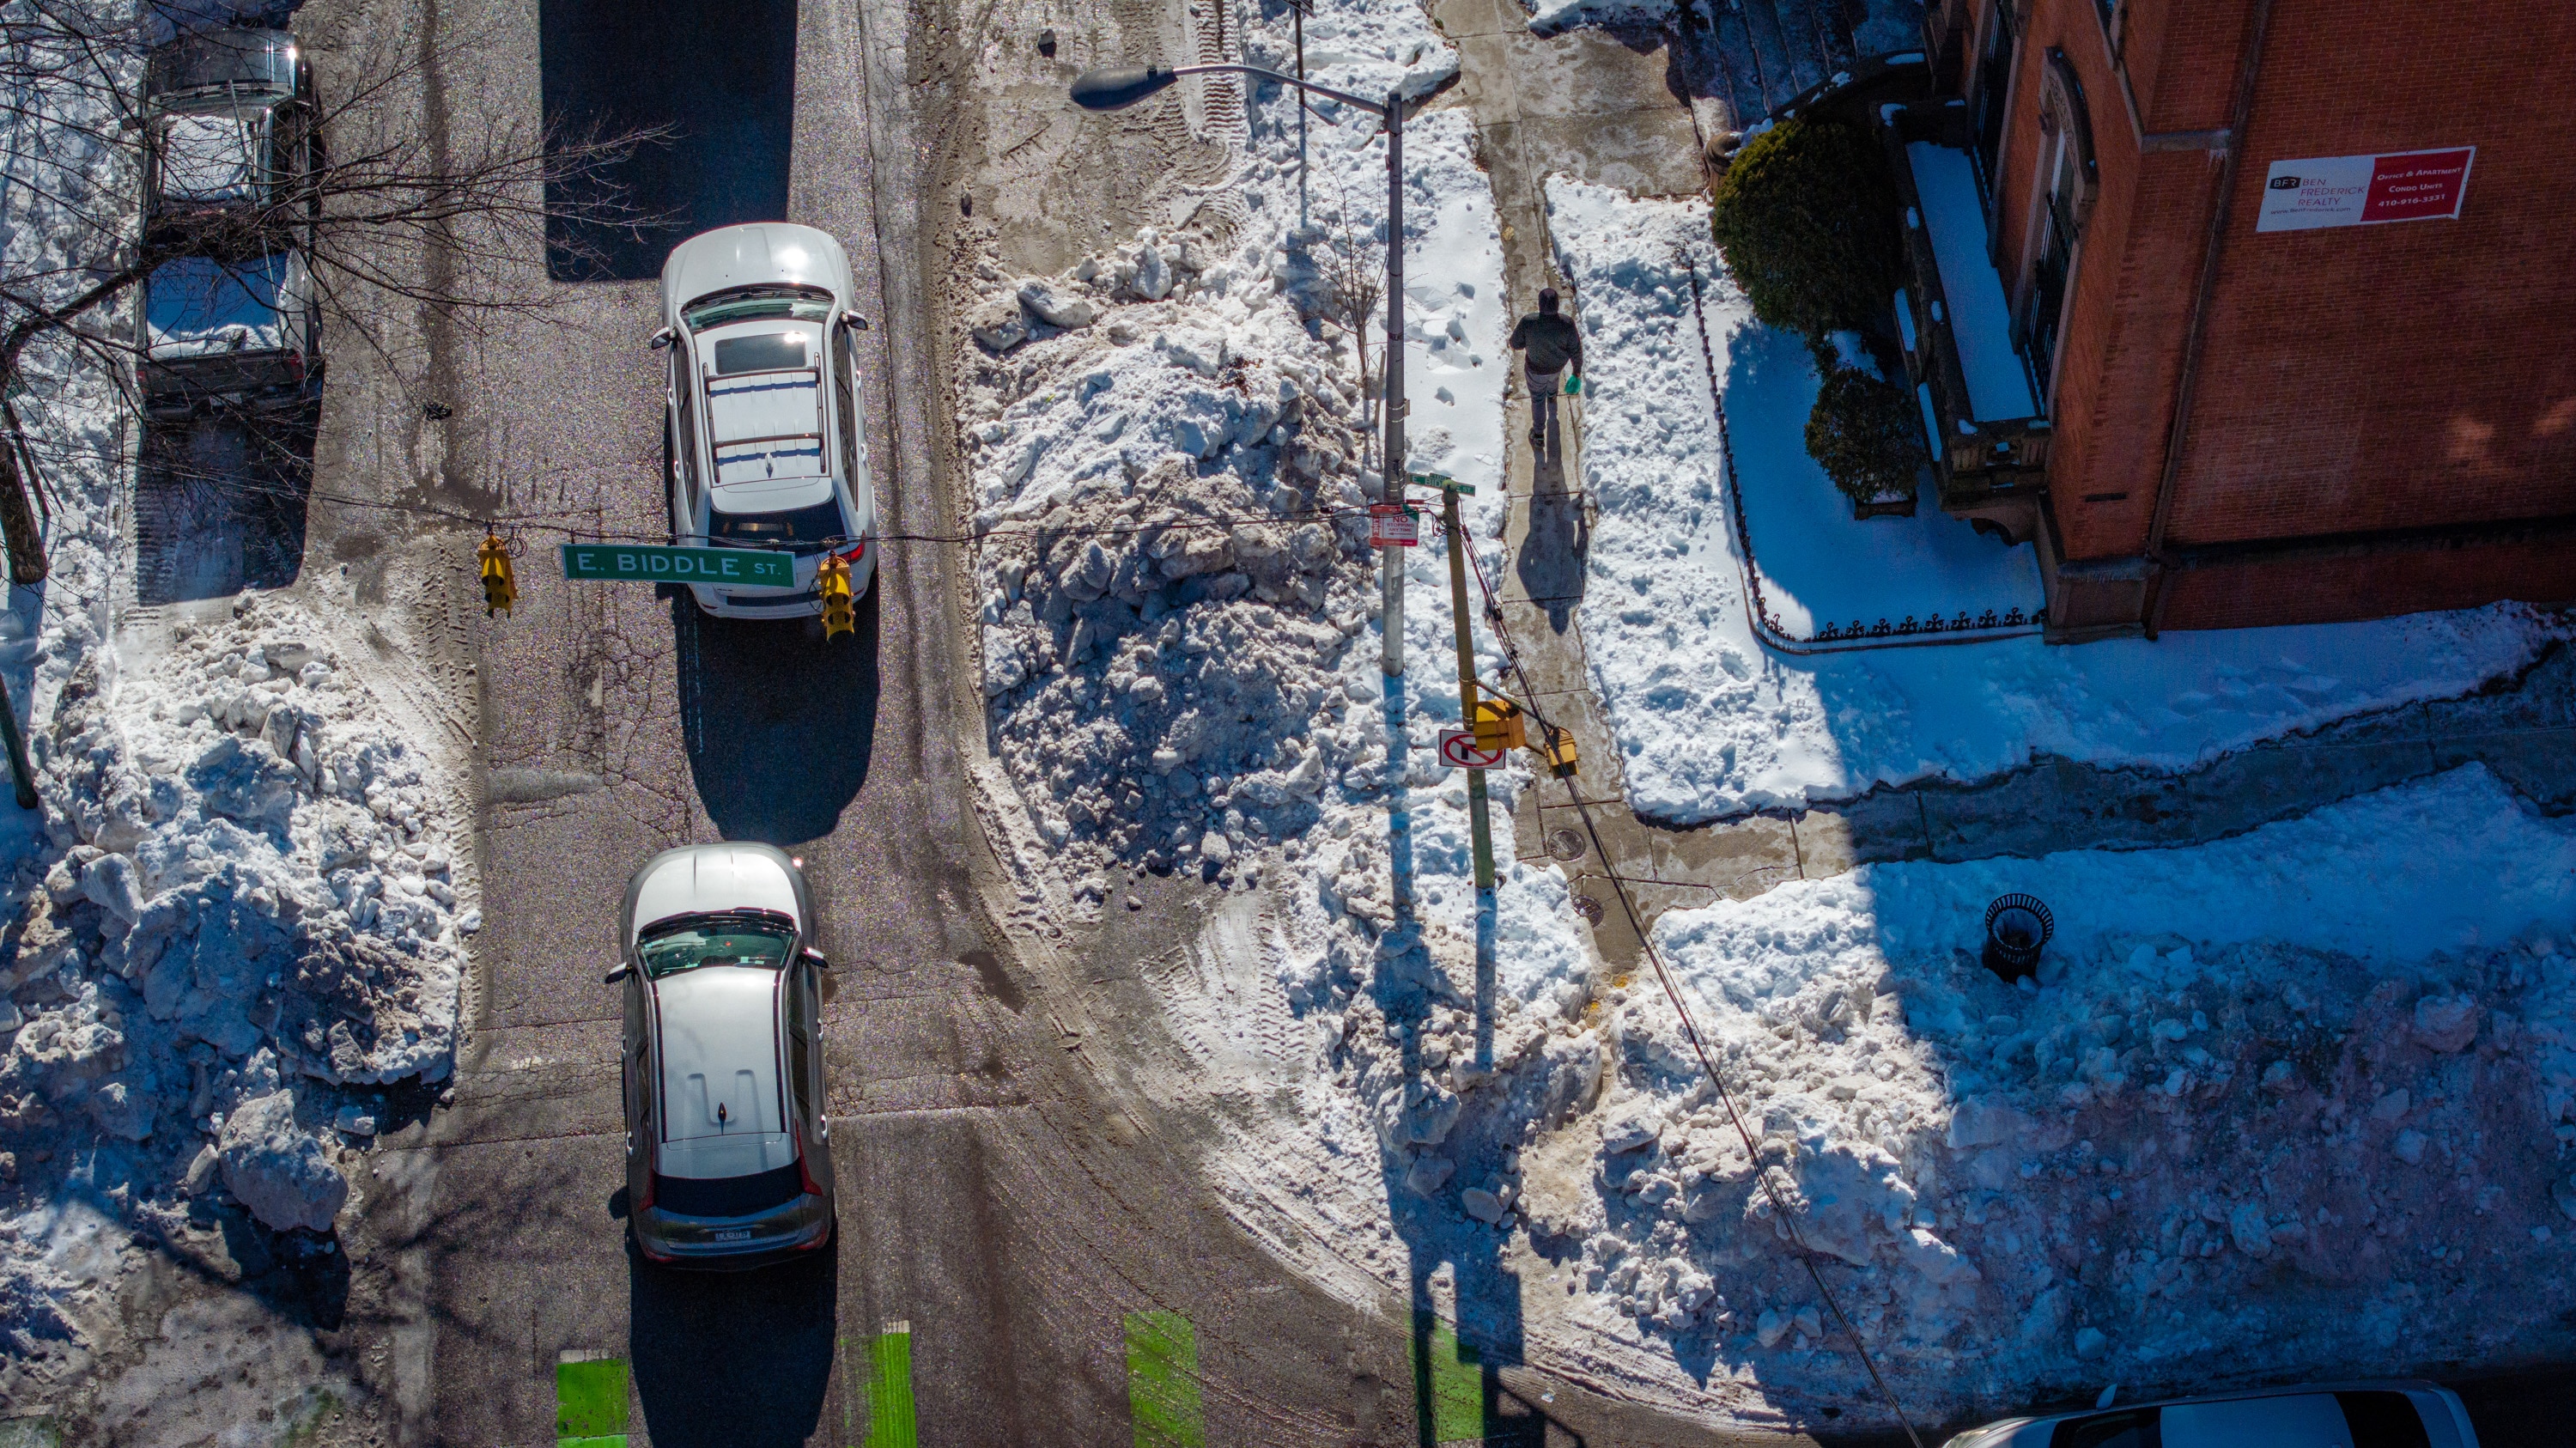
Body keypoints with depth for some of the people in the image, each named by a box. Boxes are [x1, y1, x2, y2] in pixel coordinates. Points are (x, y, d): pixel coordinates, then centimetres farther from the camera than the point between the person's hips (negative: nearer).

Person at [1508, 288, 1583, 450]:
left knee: (1538, 399, 24)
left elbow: (1515, 344, -19)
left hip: (1536, 368, -2)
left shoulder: (1528, 322, -37)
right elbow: (1575, 350, -18)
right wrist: (1577, 368, 1)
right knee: (1553, 377, 39)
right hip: (1558, 366, 2)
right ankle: (1552, 395, 73)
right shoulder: (1566, 324, -33)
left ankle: (1538, 436, 37)